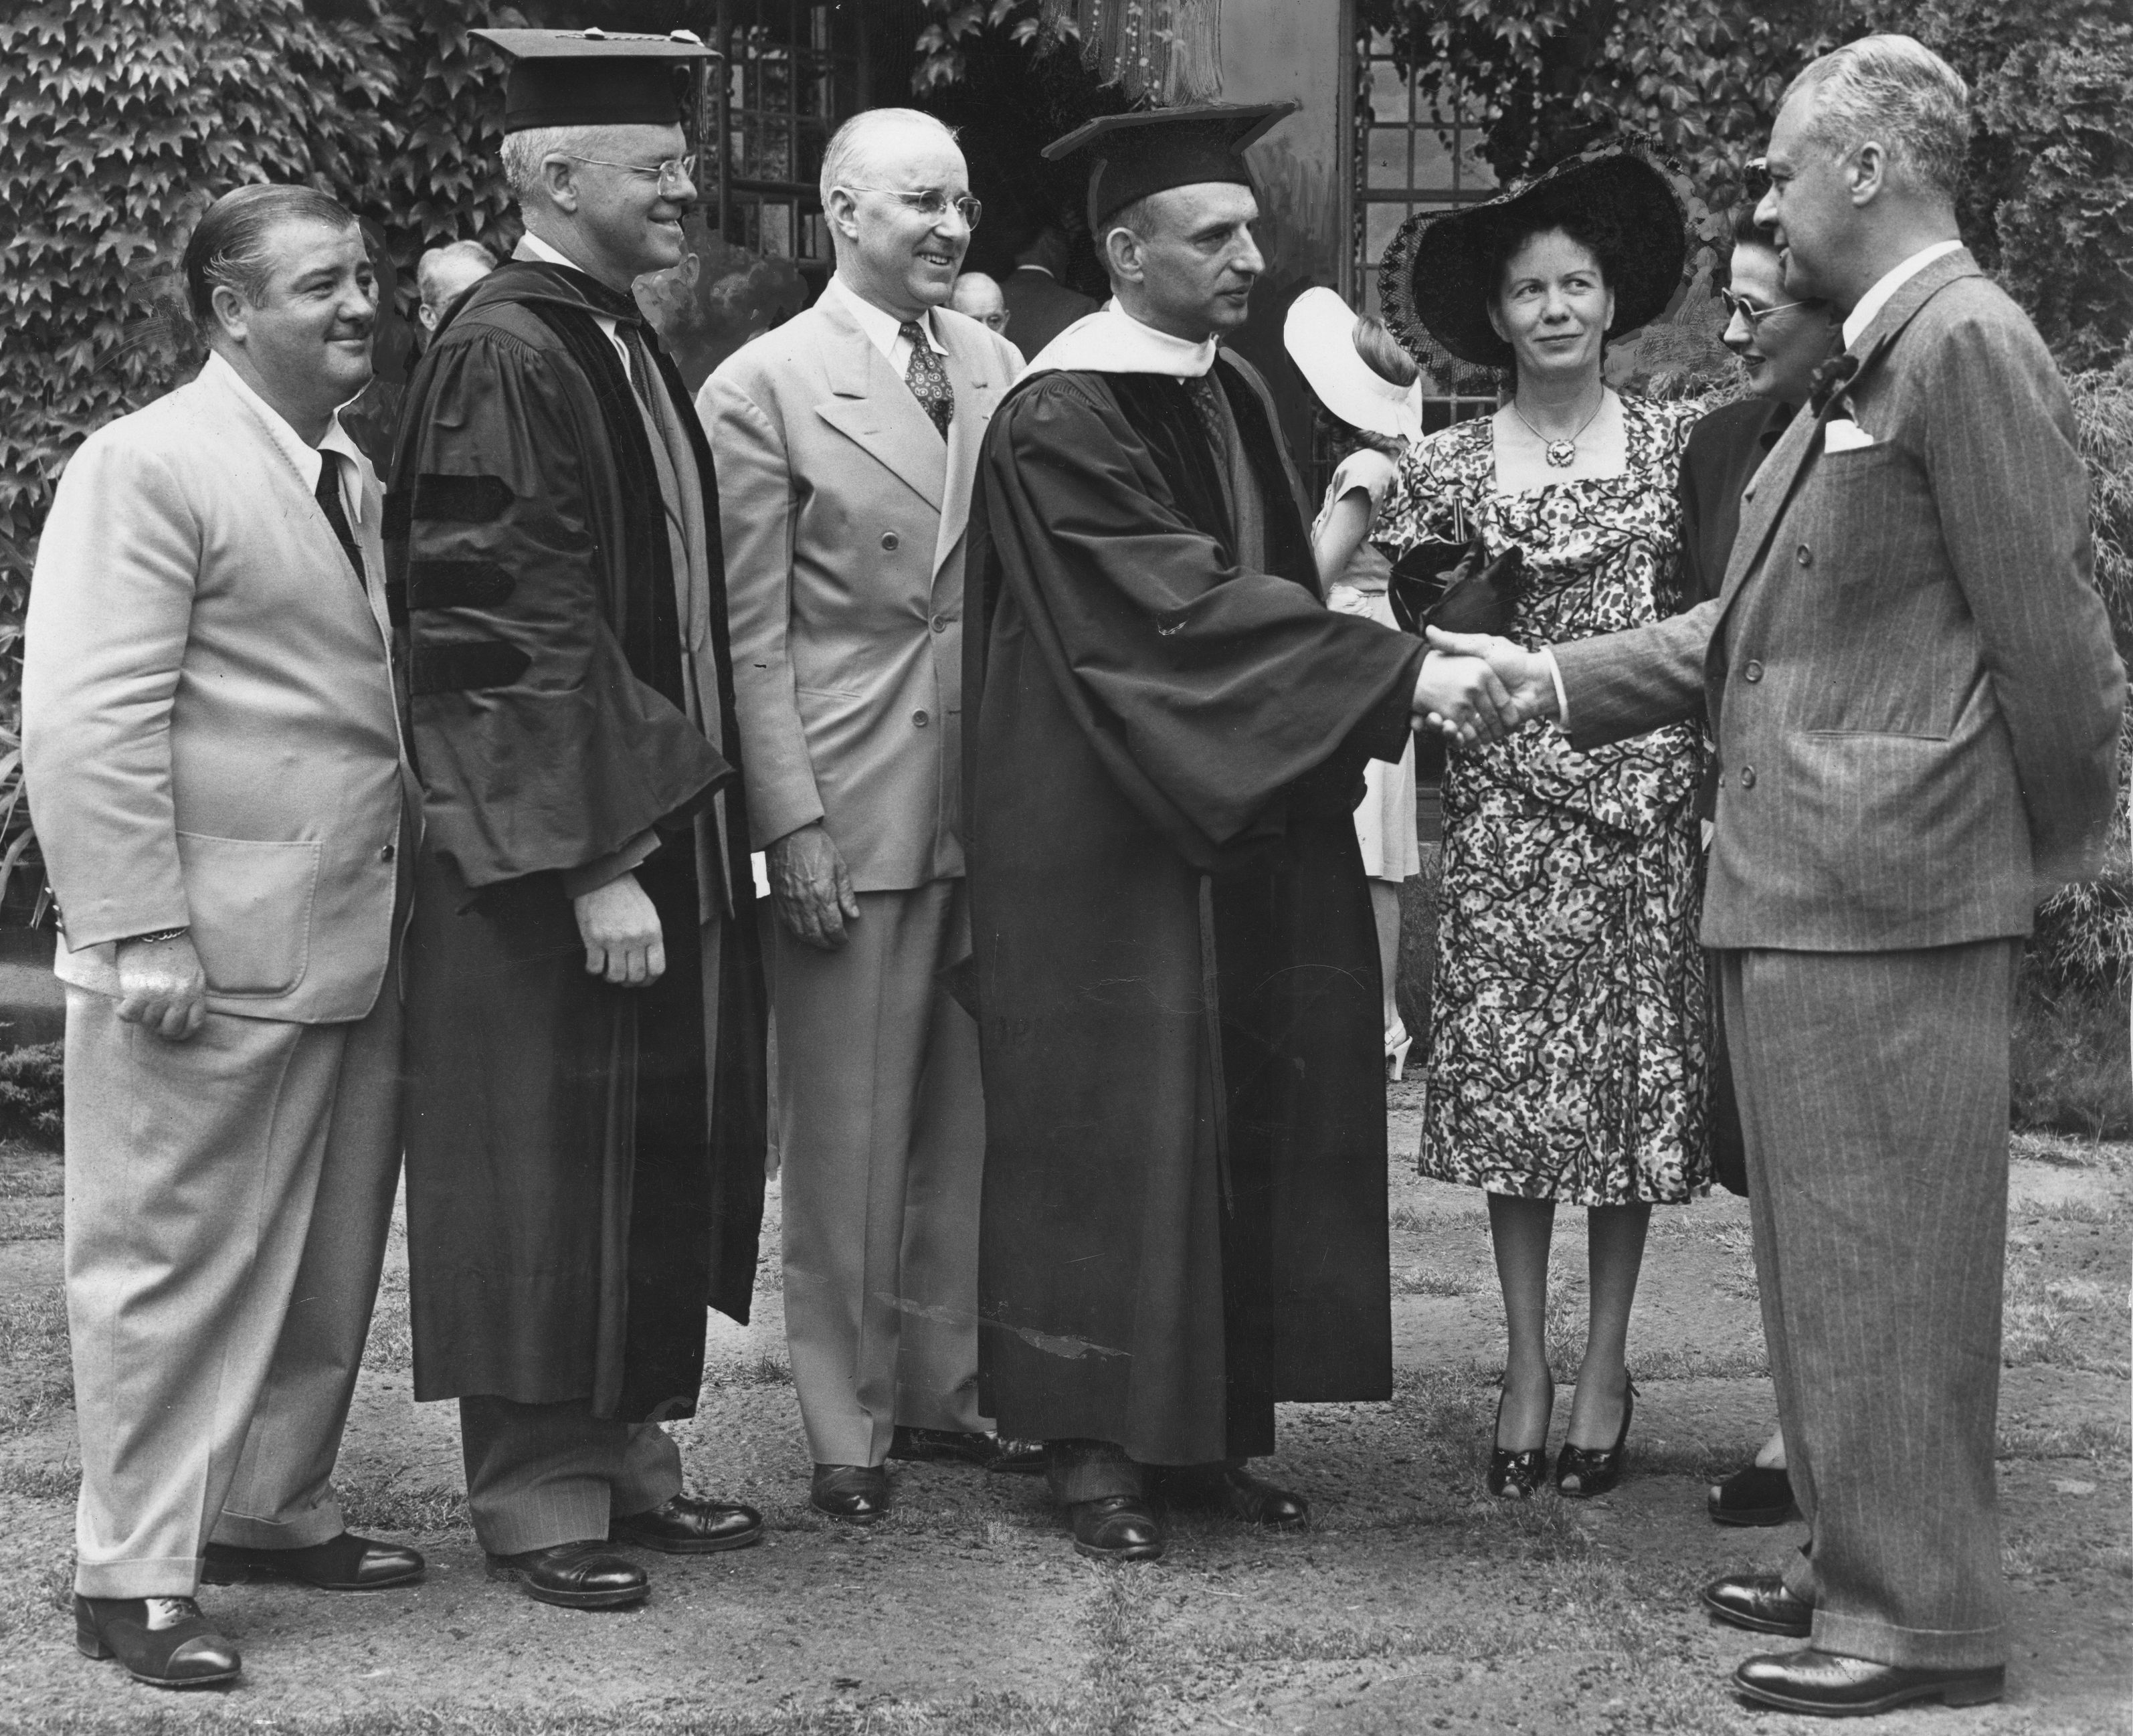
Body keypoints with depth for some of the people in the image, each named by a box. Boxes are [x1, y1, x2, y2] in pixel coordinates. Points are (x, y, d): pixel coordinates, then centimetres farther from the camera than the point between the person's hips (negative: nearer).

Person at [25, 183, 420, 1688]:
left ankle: (272, 1509, 30)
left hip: (357, 945, 8)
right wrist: (142, 931, -20)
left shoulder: (357, 479, 16)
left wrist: (411, 902, 17)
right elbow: (89, 721, -16)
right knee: (181, 1266, -1)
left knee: (330, 1265, 15)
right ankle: (135, 1575, 8)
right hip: (214, 954, -8)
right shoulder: (147, 467, -10)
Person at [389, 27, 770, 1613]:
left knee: (662, 1165, 13)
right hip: (557, 851, -9)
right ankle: (538, 1494, 10)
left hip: (666, 826, 9)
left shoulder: (618, 345, 12)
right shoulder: (505, 359, -16)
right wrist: (597, 860, -23)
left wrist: (703, 820, 17)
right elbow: (513, 629, -21)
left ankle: (627, 1448, 24)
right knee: (554, 1169, 0)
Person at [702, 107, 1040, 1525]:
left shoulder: (998, 369, 8)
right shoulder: (764, 387, -5)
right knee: (851, 1130, 2)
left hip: (996, 787, 5)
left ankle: (945, 1381, 25)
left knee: (970, 1114, 11)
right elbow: (754, 632, -7)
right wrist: (793, 825, -12)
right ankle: (850, 1424, 13)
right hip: (852, 803, -5)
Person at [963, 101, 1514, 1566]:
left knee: (1247, 1117, 8)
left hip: (1245, 822, 8)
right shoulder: (1062, 421, -15)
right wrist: (1400, 674, -25)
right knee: (1117, 1124, -3)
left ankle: (1208, 1427, 16)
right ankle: (1097, 1443, 7)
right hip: (1103, 838, -8)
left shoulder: (1235, 393, 11)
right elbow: (1186, 608, -23)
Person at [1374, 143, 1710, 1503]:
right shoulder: (1448, 466, 4)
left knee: (1638, 1078, 3)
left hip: (1651, 797, 0)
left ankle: (1607, 1365, 14)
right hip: (1508, 802, 0)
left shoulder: (1679, 442, 4)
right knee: (1511, 1081, 0)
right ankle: (1527, 1365, 10)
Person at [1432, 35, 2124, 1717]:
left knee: (1883, 1259, -4)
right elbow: (1758, 627, 19)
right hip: (1795, 886, 10)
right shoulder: (1858, 369, 17)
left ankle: (1924, 1615, 5)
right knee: (1822, 1249, 17)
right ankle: (1862, 1558, 28)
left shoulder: (1969, 343, -14)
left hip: (1894, 886, -10)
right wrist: (1556, 679, 14)